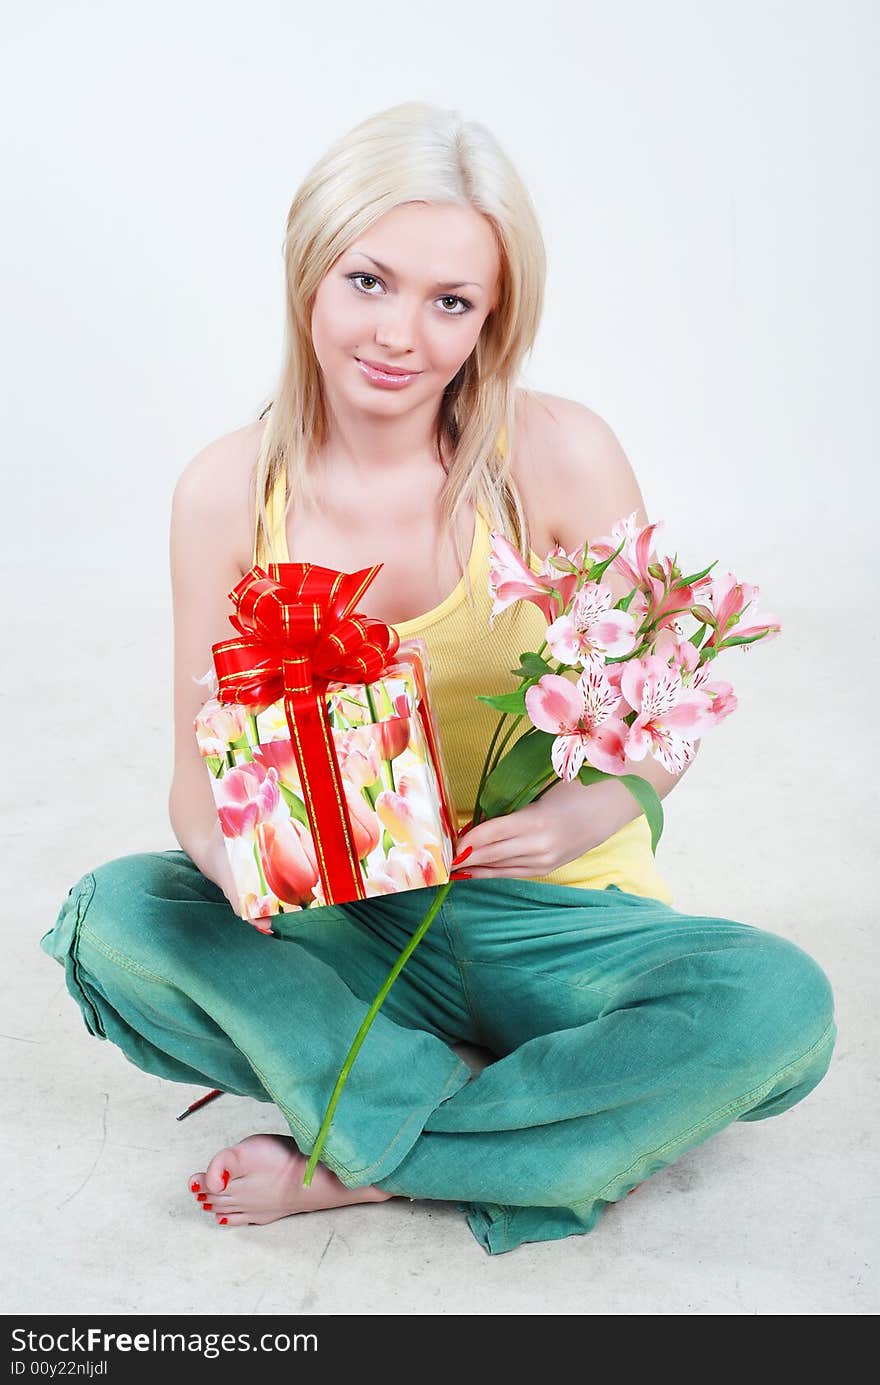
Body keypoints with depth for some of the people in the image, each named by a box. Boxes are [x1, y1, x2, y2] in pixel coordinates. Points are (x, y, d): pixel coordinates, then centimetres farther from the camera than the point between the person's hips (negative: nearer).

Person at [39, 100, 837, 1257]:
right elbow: (200, 770, -2)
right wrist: (228, 845, -26)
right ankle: (569, 1134, -18)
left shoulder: (558, 455, -12)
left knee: (777, 1001, -28)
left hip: (549, 918, -1)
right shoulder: (229, 491, -6)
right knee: (116, 914, -24)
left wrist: (590, 810, -27)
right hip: (339, 925, 2)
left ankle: (350, 1165, -16)